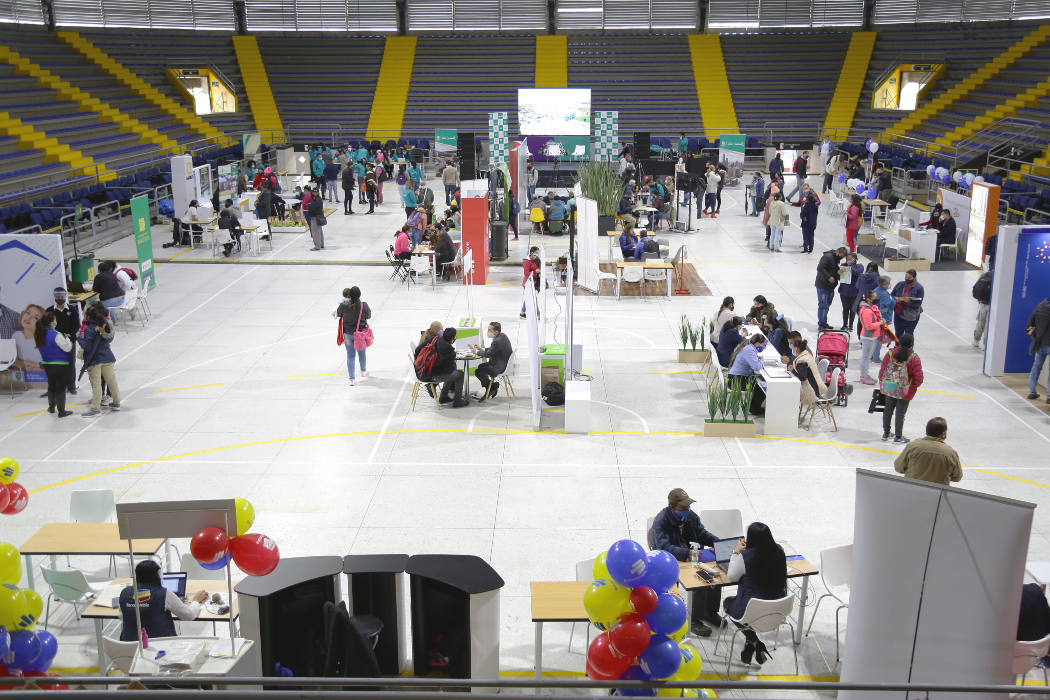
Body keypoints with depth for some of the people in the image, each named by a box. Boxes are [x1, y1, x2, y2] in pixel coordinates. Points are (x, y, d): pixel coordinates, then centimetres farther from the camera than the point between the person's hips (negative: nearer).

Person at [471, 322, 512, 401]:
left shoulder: (497, 341, -29)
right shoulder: (502, 335, 3)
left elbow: (488, 354, -23)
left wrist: (477, 352, -7)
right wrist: (482, 349, 6)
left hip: (499, 367, -11)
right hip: (503, 362, 11)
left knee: (478, 371, -5)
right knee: (480, 366, 22)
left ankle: (493, 387, 14)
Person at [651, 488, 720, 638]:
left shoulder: (690, 516, 3)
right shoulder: (661, 521, -19)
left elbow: (702, 533, 13)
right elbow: (664, 547, -30)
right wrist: (687, 553, -44)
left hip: (691, 556, 7)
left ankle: (710, 611, 4)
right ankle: (694, 620, -15)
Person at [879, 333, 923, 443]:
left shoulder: (890, 354, -7)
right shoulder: (914, 358, -15)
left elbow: (882, 370, -2)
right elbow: (918, 377, -13)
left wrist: (882, 384, 12)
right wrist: (914, 386, 8)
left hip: (889, 388, 4)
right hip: (904, 391, -3)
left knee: (888, 410, 18)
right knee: (900, 413, 7)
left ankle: (886, 433, 31)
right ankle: (898, 437, 17)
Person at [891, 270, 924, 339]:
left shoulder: (919, 288, -9)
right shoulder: (900, 285, 1)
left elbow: (918, 303, -13)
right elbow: (891, 295, 6)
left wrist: (909, 301, -32)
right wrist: (895, 299, -17)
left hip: (911, 316, -4)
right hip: (898, 314, 4)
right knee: (898, 334, 13)